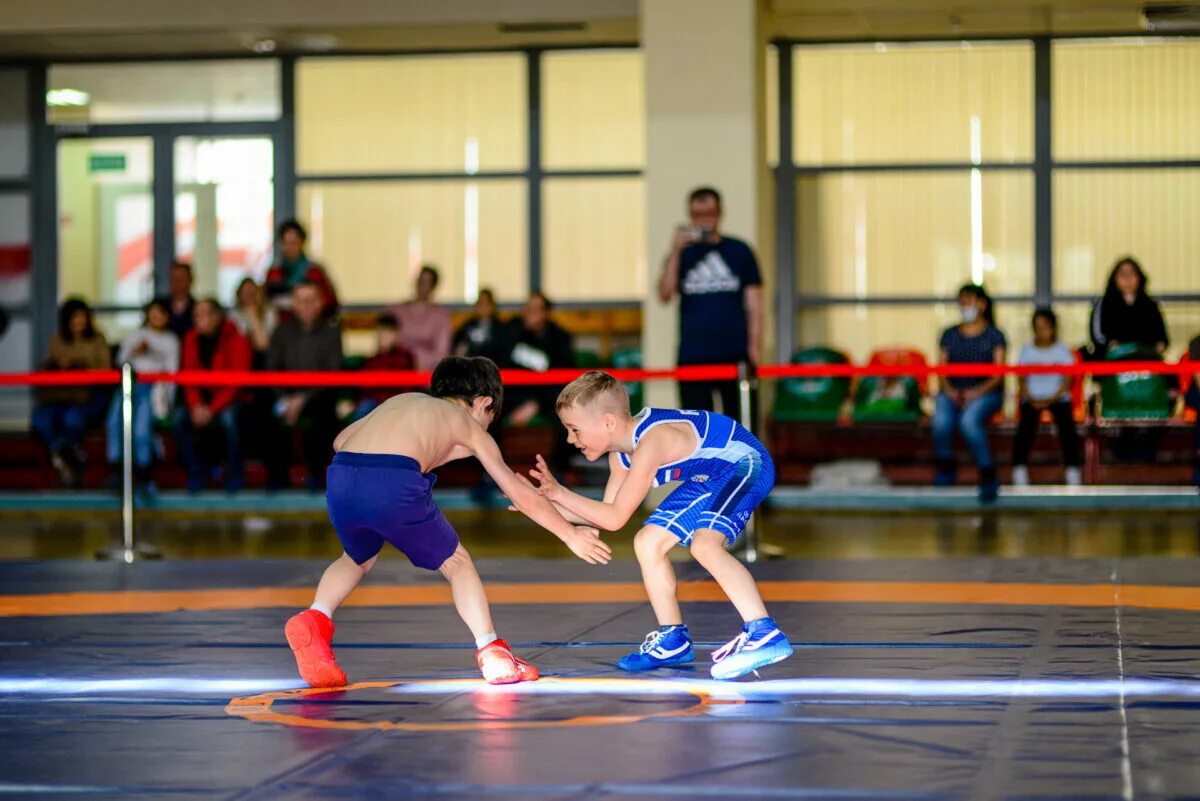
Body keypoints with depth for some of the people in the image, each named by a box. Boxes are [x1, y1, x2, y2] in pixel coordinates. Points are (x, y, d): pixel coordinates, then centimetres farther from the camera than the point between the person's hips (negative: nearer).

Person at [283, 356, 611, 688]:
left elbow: (340, 441, 34)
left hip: (340, 478, 4)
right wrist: (570, 534, 40)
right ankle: (492, 655, 8)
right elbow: (521, 495, 29)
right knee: (457, 562, 19)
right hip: (396, 485, -4)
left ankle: (315, 619, 10)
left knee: (358, 558, 33)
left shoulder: (404, 399, 34)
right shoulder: (468, 423, 24)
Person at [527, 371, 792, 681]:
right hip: (708, 479, 10)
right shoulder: (621, 453, -1)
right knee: (648, 543, 10)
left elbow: (615, 519, -26)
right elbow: (606, 513, 7)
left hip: (745, 464, -10)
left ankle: (764, 634, -35)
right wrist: (547, 502, -2)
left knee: (704, 544, -32)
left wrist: (561, 493, -21)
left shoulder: (651, 442, -30)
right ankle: (673, 640, 22)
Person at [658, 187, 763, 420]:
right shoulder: (682, 254, 8)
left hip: (735, 356, -1)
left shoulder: (740, 252, 6)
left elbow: (753, 305, 5)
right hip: (693, 357, 1)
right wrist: (675, 251, -15)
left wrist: (754, 348, -5)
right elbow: (664, 294, -7)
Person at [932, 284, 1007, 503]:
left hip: (985, 392, -3)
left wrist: (978, 392, -19)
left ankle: (988, 479, -28)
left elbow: (999, 374, -2)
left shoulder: (994, 335, 6)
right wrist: (948, 389, -12)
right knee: (941, 420, -33)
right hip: (952, 392, 3)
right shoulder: (949, 335, 16)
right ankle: (945, 469, -10)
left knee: (969, 421, -37)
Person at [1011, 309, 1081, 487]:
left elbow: (1067, 381, -2)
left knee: (1066, 423, -28)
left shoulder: (1062, 351, 6)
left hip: (1058, 397, -1)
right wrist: (1031, 399, -13)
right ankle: (1019, 476, -29)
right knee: (1026, 424, -28)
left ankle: (1073, 476, -26)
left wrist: (1051, 399, -16)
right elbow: (1022, 380, 5)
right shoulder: (1027, 351, 11)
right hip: (1032, 399, 1)